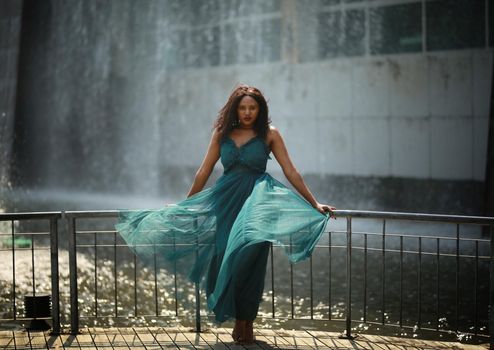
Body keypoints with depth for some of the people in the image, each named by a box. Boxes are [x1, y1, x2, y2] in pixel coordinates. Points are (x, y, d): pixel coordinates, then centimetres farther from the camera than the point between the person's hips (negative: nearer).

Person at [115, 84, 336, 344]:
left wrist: (314, 204, -2)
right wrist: (185, 205, 17)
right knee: (227, 258, -2)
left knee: (249, 260, -12)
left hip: (256, 198, -3)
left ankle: (246, 321, -3)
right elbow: (203, 172, 14)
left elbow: (291, 172, 2)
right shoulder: (222, 134, 9)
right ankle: (239, 320, 7)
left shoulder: (269, 135, 3)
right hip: (226, 200, 3)